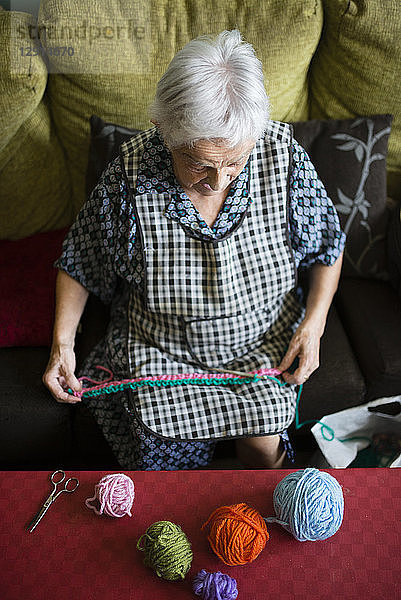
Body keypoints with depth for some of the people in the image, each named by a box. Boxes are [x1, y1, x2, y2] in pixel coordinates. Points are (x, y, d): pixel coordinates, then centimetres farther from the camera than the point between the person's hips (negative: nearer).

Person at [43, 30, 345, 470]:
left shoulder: (284, 155, -16)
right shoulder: (129, 172, -19)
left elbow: (326, 249, -1)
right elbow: (78, 263, -3)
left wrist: (312, 325, -13)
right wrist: (62, 343, -11)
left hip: (262, 344, 1)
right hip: (159, 351, 0)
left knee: (263, 445, -15)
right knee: (168, 449, -16)